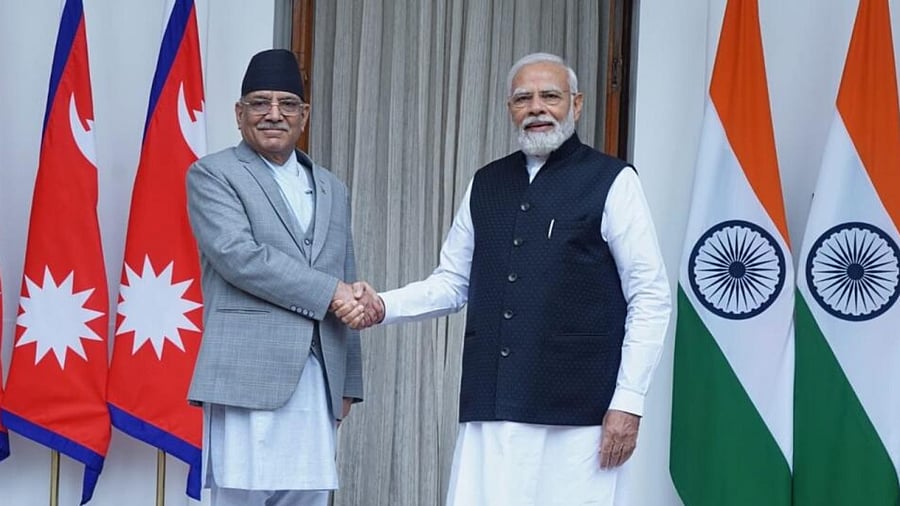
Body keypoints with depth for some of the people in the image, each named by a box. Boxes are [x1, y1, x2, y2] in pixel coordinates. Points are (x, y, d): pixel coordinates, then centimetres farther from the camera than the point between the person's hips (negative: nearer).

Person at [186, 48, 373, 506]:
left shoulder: (332, 190, 21)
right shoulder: (212, 175, 4)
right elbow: (238, 255, -12)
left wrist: (348, 382, 17)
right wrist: (328, 291, -12)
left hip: (318, 382, 5)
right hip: (248, 377, -5)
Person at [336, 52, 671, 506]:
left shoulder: (612, 182, 0)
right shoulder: (486, 184, 14)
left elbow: (651, 298, -2)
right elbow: (452, 283, 18)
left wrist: (629, 401, -7)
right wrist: (383, 307, 0)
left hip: (577, 410, -4)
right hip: (491, 405, 4)